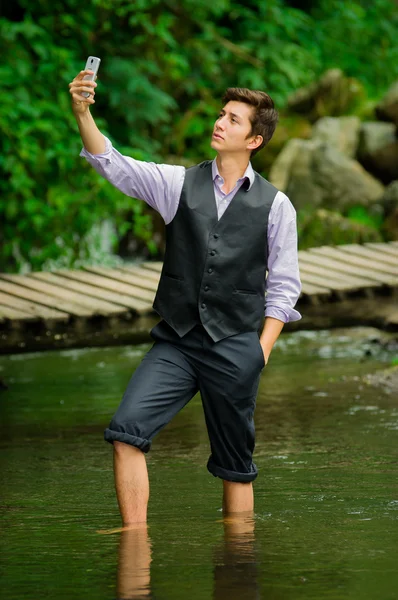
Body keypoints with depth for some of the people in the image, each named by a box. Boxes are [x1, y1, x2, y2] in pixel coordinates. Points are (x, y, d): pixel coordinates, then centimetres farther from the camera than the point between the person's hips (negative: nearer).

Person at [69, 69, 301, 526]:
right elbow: (113, 166, -7)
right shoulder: (180, 184, 6)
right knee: (127, 430, -17)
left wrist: (262, 351, -3)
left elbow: (283, 286, 6)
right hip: (175, 342, 1)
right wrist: (82, 113, -23)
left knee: (235, 465, 5)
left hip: (235, 348, -1)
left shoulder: (275, 205, 3)